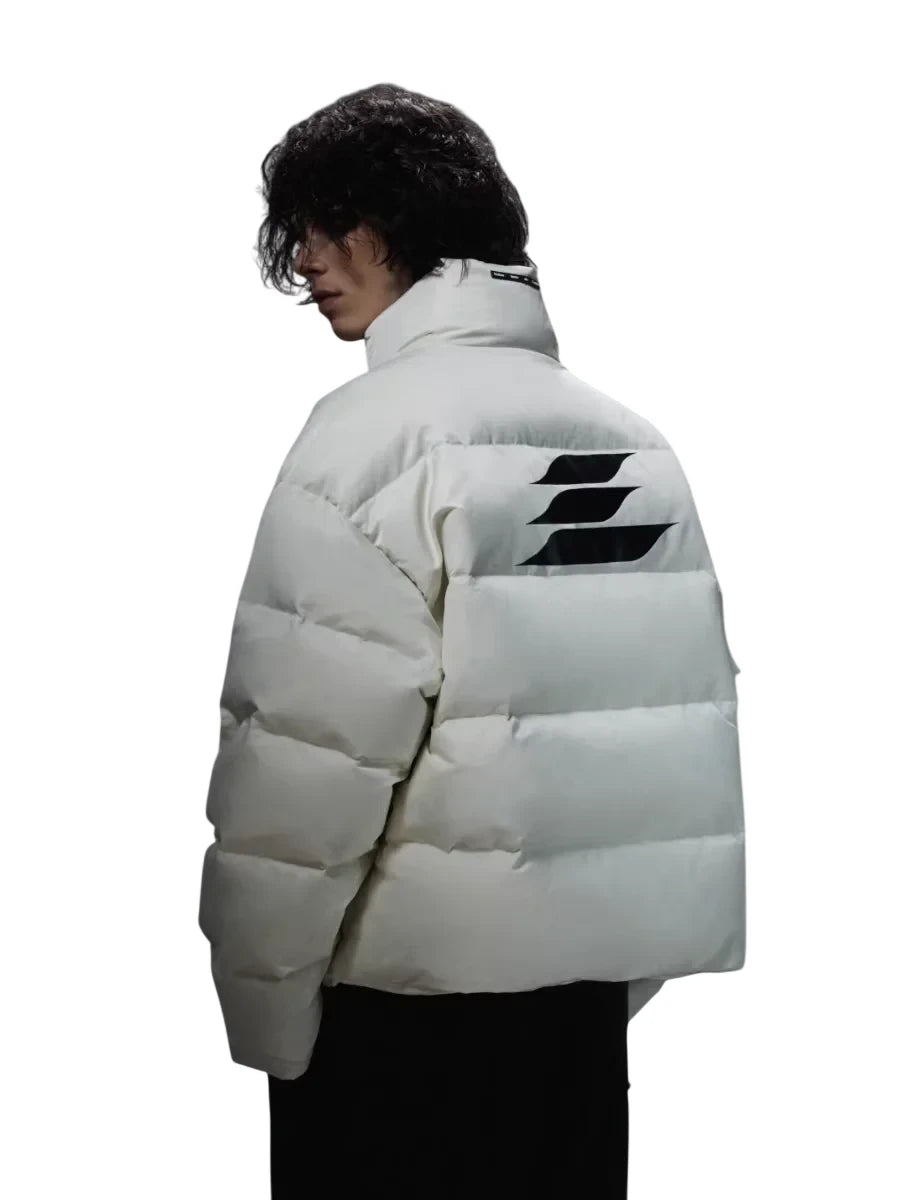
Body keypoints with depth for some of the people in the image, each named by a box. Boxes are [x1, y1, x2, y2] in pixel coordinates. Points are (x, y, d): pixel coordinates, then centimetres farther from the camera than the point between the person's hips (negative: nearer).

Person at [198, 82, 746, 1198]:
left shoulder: (376, 430, -12)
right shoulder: (633, 437, 6)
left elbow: (308, 744, -18)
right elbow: (690, 711, 6)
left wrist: (265, 1010, -8)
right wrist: (626, 968, 12)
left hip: (416, 984, -6)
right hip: (596, 968, 6)